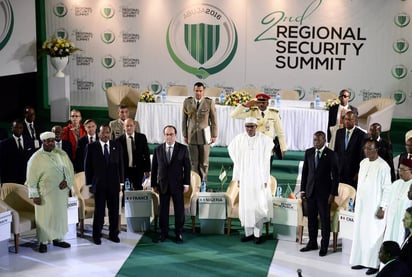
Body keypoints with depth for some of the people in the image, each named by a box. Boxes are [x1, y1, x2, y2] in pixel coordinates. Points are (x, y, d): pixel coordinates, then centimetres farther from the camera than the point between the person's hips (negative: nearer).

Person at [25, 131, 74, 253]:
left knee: (60, 214, 11)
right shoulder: (36, 158, -7)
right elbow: (32, 178, -7)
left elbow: (70, 169, 7)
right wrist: (34, 195, -11)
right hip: (44, 193, -4)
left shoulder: (62, 154, 4)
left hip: (61, 192, 4)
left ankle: (58, 238, 24)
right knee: (44, 216, 1)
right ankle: (43, 242, 11)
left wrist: (67, 181, -12)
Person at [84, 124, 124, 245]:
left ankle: (113, 234, 19)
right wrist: (89, 183, -1)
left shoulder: (117, 146, 6)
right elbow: (87, 166, 2)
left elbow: (120, 164, 9)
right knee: (99, 211, 3)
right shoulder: (91, 147, 0)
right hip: (99, 184, -2)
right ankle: (97, 235, 14)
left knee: (114, 210, 7)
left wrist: (121, 181, 4)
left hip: (114, 184, 2)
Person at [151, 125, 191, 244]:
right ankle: (163, 233, 17)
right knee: (163, 210, 6)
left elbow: (187, 167, -1)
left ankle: (178, 234, 14)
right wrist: (154, 184, 3)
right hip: (163, 184, 2)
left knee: (179, 210, 3)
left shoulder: (183, 149, -1)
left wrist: (186, 184, -5)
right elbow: (154, 168, 6)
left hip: (177, 185, -1)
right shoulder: (158, 149, 4)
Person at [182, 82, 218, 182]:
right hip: (192, 135, 1)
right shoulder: (187, 102, -3)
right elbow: (184, 119, 4)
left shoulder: (209, 102, -8)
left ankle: (203, 181, 22)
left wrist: (214, 135, -3)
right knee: (194, 161, 2)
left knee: (204, 161, 6)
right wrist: (185, 135, 3)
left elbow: (214, 120, -2)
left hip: (205, 135, -1)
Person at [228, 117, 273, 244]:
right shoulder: (239, 139, -1)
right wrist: (238, 177, 3)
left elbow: (266, 161, -4)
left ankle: (258, 234, 6)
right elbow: (237, 159, 7)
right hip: (245, 177, 3)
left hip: (259, 177, -2)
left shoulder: (264, 140, -8)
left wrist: (266, 180, -6)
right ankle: (248, 233, 14)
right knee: (246, 205, 5)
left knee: (259, 205, -2)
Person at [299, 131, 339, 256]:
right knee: (311, 218, 10)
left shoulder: (331, 155, -7)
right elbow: (305, 171, 9)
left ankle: (324, 246, 14)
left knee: (325, 219, 4)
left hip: (324, 192, -4)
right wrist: (303, 189, 6)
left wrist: (333, 193, -10)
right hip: (310, 191, 4)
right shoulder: (309, 152, 5)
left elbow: (335, 175, -6)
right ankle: (312, 243, 22)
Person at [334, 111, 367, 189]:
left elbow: (362, 155, -7)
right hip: (339, 170, 4)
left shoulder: (361, 135, -8)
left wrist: (358, 172, -8)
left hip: (353, 170, -4)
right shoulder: (339, 132, 8)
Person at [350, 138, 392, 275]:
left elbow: (387, 189, -13)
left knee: (373, 236, -3)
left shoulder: (383, 166, -14)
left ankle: (374, 264, 4)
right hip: (361, 205, 7)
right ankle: (361, 260, 18)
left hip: (374, 207, -7)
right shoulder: (363, 162, 8)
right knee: (360, 233, 9)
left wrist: (382, 208, -15)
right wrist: (357, 202, 15)